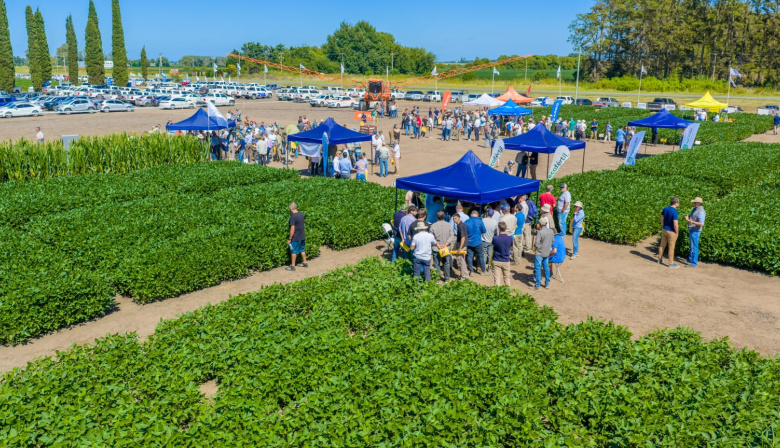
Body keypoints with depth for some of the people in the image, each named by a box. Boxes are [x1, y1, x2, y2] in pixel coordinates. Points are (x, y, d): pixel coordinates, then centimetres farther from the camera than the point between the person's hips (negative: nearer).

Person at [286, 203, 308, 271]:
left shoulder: (293, 217, -21)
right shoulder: (301, 214, 2)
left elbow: (292, 229, -22)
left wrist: (289, 239, -14)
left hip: (296, 238, -7)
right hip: (302, 236, 7)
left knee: (294, 252, 5)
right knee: (302, 250, 20)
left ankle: (293, 266, 13)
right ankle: (305, 263, 30)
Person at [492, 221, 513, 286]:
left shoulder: (495, 238, -20)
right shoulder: (510, 238, -12)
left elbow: (492, 244, 2)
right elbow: (510, 247, 4)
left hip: (496, 261, -2)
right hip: (506, 261, 2)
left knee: (496, 277, 4)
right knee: (507, 277, 17)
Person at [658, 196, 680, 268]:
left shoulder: (665, 209, -2)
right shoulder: (675, 212, -24)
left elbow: (662, 219, 10)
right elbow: (675, 224, -24)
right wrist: (677, 233, -10)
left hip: (664, 230, 7)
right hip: (671, 232, -7)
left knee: (662, 245, 19)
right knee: (671, 247, 3)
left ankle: (660, 259, 33)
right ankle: (671, 263, 11)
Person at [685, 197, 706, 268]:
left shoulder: (701, 212, -20)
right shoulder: (695, 209, 10)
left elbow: (701, 224, -26)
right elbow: (689, 216, 21)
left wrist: (691, 221, -33)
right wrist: (687, 217, -4)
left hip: (695, 231, -10)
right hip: (691, 230, 10)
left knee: (694, 247, -5)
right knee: (692, 246, 22)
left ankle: (694, 263, -1)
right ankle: (690, 259, 36)